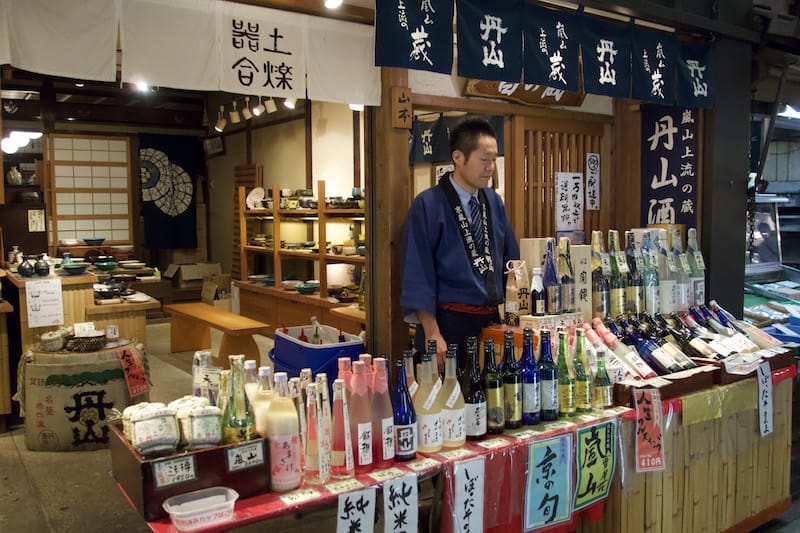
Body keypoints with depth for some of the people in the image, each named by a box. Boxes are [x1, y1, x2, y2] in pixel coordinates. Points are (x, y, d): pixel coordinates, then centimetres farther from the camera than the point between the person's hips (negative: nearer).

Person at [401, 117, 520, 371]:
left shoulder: (493, 201, 8)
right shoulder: (428, 205, -10)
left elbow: (510, 259, 15)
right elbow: (418, 274, -13)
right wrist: (432, 334, -17)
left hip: (493, 321, 6)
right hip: (450, 322, -6)